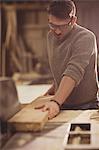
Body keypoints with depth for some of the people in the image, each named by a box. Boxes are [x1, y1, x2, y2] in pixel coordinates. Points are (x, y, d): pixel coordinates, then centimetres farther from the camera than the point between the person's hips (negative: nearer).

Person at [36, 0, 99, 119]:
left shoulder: (85, 38, -18)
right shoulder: (51, 36, 6)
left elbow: (73, 72, -31)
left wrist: (56, 102, -40)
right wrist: (55, 87, 13)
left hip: (85, 106, -5)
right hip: (61, 106, 6)